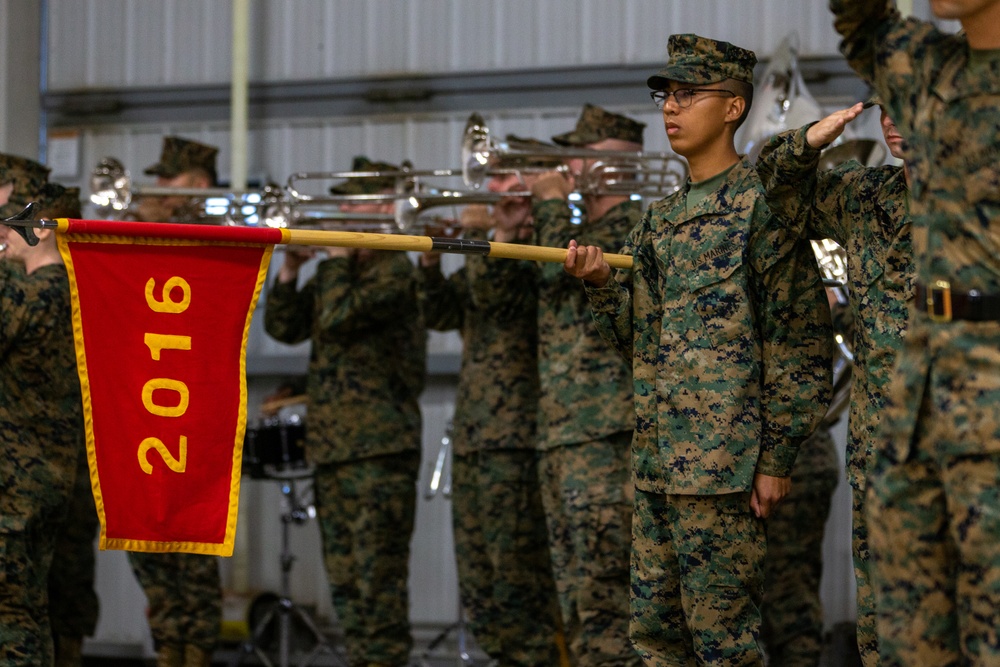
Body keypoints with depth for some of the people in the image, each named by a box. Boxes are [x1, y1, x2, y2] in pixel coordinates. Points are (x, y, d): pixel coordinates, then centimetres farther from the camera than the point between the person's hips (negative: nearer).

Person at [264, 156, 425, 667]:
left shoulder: (395, 270, -6)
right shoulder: (339, 274, 19)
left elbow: (339, 316, -20)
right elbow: (283, 327, 13)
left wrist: (336, 254, -7)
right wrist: (290, 268, 2)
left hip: (379, 449, -8)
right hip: (329, 446, 9)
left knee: (378, 579, -10)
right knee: (345, 581, 10)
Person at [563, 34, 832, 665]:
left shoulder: (762, 205, -6)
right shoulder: (660, 219, 18)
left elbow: (800, 341, -9)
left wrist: (777, 459, -14)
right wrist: (601, 283, 2)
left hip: (724, 466, -8)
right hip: (656, 464, 8)